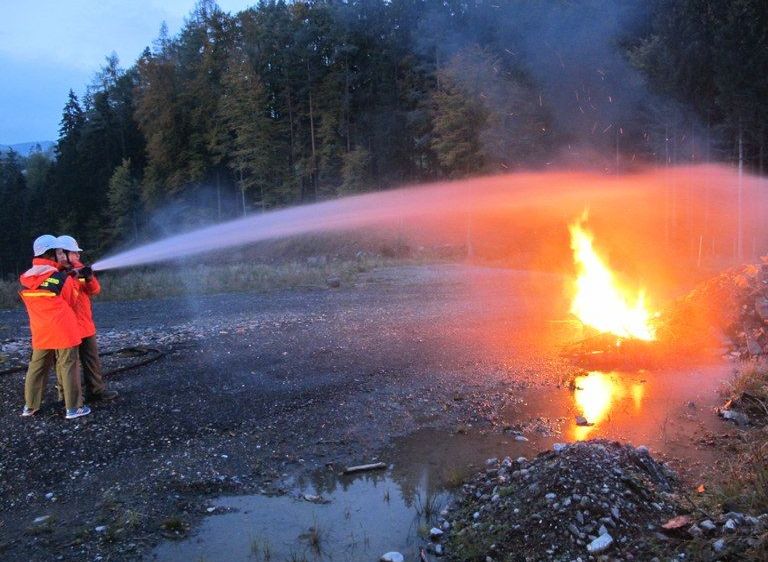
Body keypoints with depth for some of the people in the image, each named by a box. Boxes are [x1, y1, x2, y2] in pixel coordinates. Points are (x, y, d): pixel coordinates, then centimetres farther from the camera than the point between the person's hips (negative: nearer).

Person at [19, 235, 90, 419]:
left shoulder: (25, 280, 3)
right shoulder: (62, 278, -13)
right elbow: (71, 302, 0)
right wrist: (73, 281, 10)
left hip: (40, 333, 6)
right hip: (64, 331, -5)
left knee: (37, 367, 15)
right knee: (68, 367, 1)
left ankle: (30, 406, 22)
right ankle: (73, 408, 5)